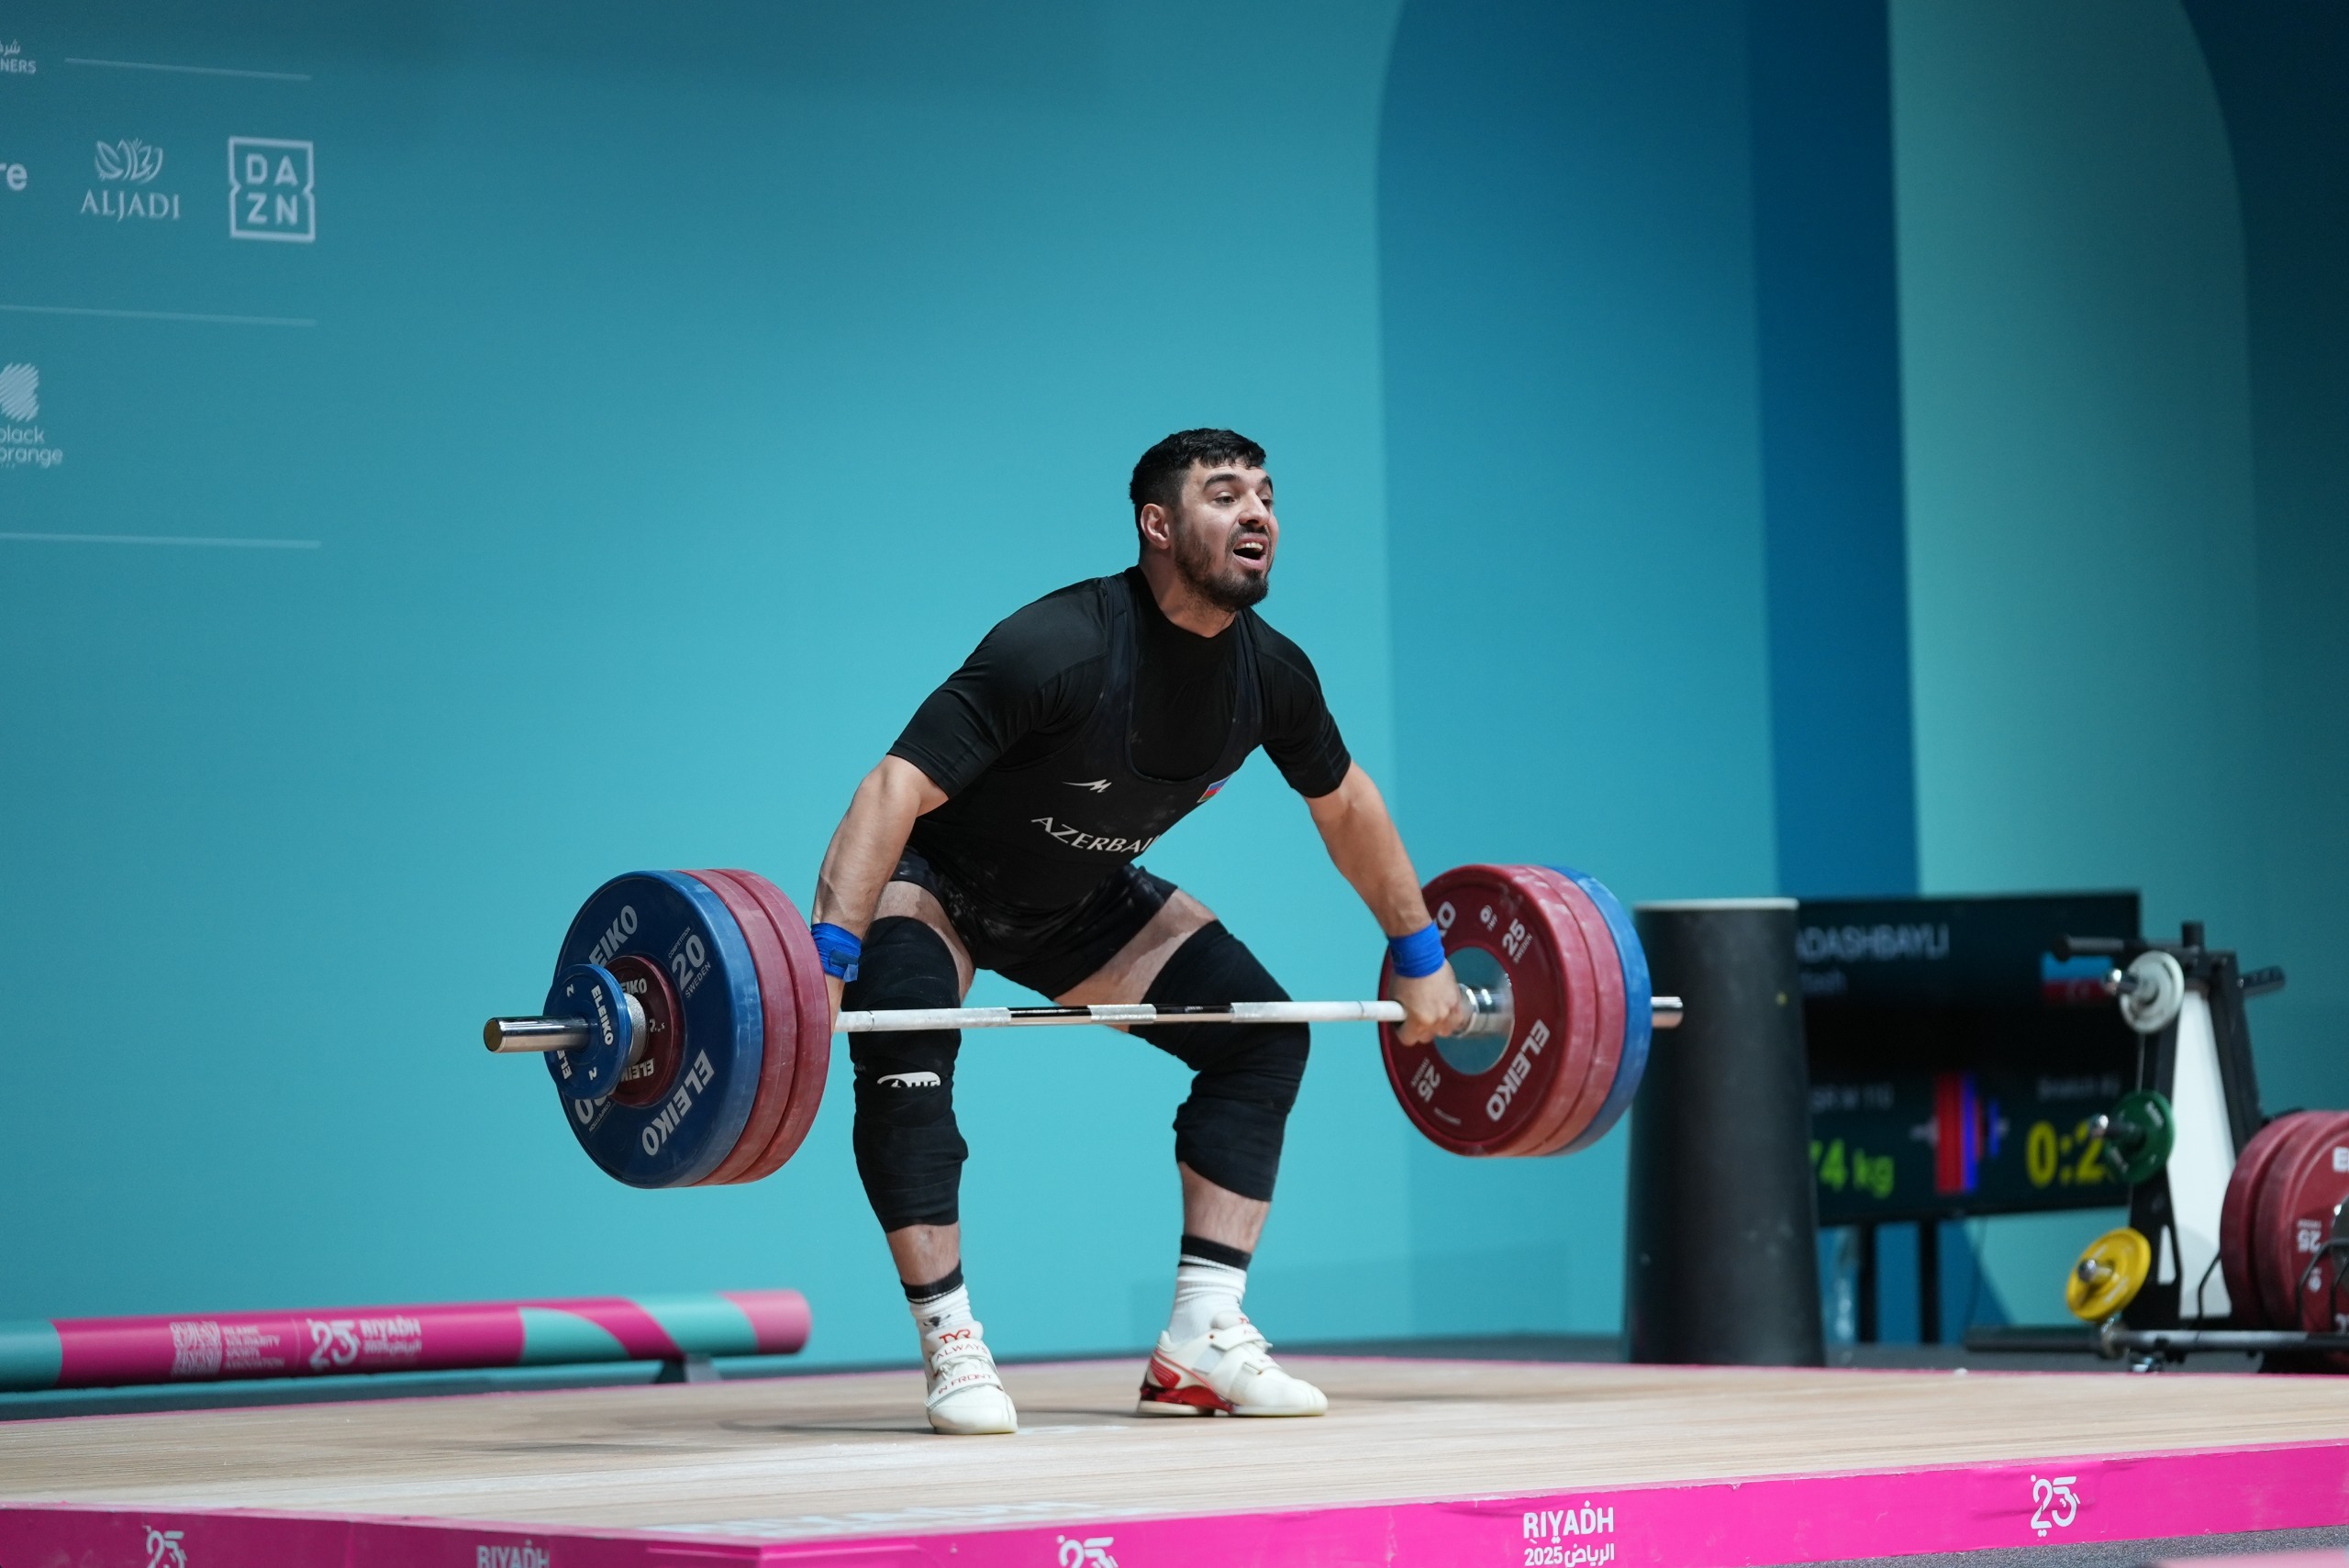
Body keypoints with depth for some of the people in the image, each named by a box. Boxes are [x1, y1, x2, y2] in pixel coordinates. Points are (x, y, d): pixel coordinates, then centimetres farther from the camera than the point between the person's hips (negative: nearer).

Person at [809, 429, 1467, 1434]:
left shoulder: (1268, 674, -15)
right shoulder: (1060, 651, -36)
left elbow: (1345, 804, 6)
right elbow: (899, 787, -41)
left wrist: (1420, 957, 10)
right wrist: (826, 961, -51)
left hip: (1078, 896, 7)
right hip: (939, 881, -7)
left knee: (1262, 1034, -2)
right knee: (905, 1055, -33)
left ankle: (1201, 1344, -3)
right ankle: (953, 1353, -25)